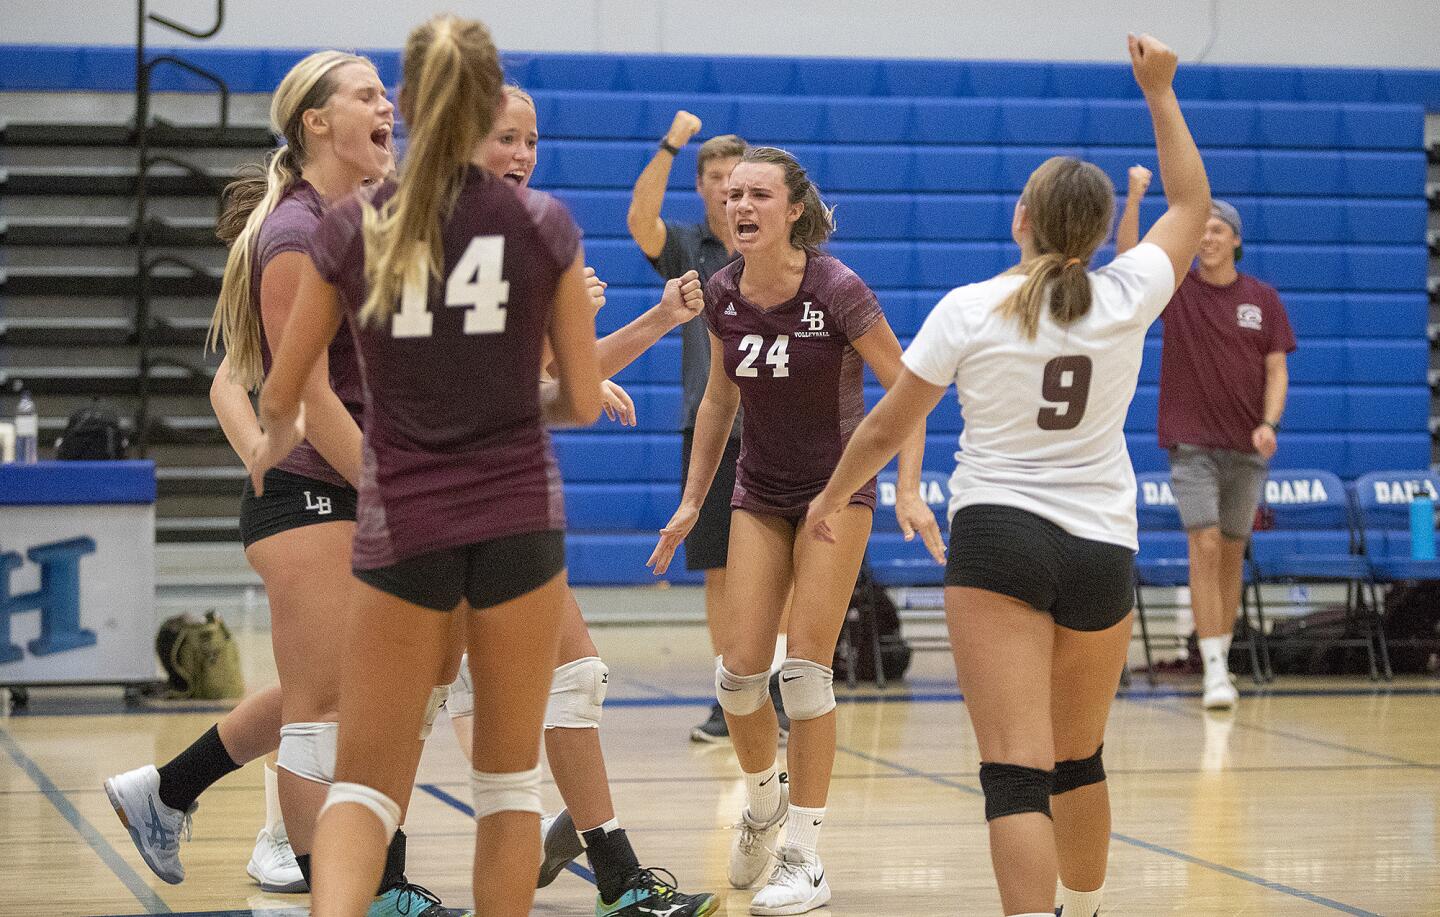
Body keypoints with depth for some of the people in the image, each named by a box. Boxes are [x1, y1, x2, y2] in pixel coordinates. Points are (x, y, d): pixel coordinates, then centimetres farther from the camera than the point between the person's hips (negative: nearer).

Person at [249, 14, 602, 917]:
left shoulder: (351, 229, -2)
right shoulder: (545, 226, -4)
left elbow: (280, 397, 7)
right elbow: (582, 401, 1)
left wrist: (278, 438, 30)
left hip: (402, 527, 0)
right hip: (520, 518, 0)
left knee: (367, 779, 5)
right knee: (511, 778, 14)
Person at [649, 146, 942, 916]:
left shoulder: (836, 291, -19)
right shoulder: (723, 295, -4)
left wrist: (909, 491, -23)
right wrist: (692, 501, 11)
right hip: (760, 493, 4)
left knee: (805, 664, -11)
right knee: (740, 665, -4)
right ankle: (763, 799, 26)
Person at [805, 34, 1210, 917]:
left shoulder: (970, 309, -6)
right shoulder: (1127, 298, -2)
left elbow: (888, 425, 4)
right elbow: (1192, 203, 17)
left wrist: (832, 498, 21)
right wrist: (1161, 92, 23)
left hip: (997, 538, -3)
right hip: (1103, 547, 4)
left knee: (1017, 772, -13)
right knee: (1079, 759, 24)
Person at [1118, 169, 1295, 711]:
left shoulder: (1262, 299, 3)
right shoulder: (1177, 288, -1)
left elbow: (1276, 370, 3)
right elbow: (1128, 255, -16)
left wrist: (1269, 423, -12)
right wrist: (1134, 199, -31)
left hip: (1246, 447, 2)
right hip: (1191, 443, -2)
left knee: (1233, 553, 9)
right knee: (1205, 545, -14)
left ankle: (1221, 658, 22)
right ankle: (1214, 672, -17)